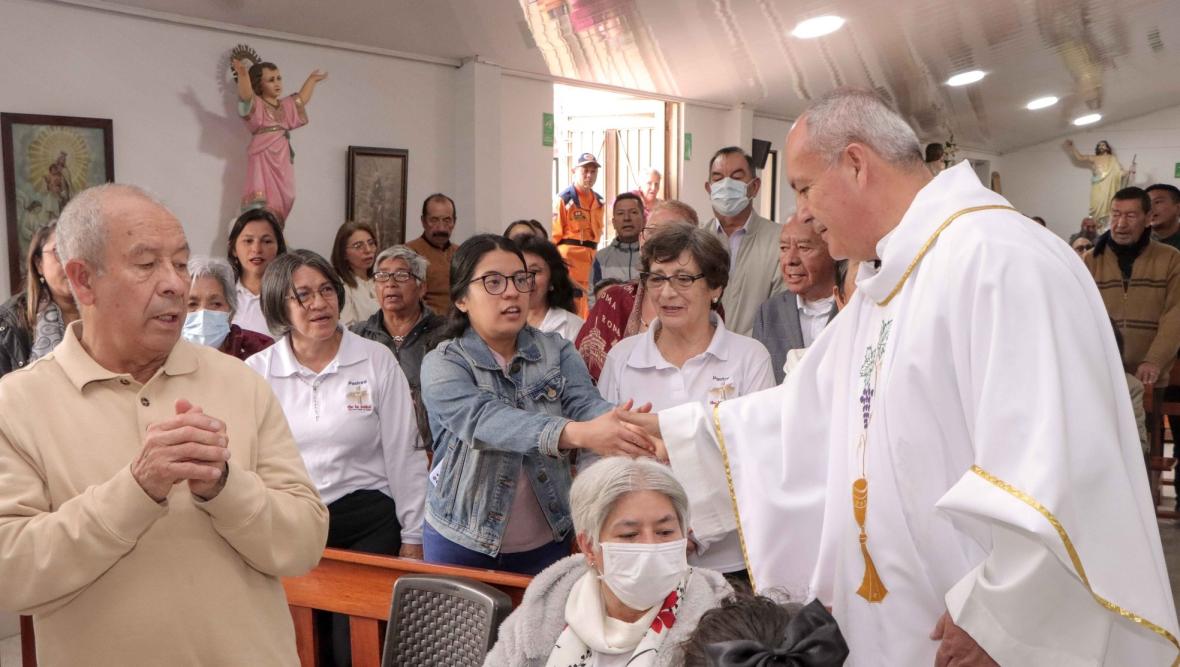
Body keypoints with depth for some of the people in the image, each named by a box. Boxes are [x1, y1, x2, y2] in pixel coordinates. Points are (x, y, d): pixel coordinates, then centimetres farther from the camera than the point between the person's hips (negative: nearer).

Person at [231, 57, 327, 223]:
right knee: (260, 210, -20)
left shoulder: (285, 106, 22)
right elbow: (245, 96, -22)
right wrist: (242, 74, -40)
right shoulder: (256, 105, 0)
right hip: (263, 163, -7)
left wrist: (312, 79, 52)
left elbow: (301, 99, 41)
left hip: (282, 165, 7)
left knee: (279, 207, 2)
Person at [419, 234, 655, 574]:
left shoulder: (557, 351, -1)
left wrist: (628, 430, -42)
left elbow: (586, 404, -17)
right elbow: (484, 420, -30)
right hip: (464, 545, -3)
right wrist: (578, 433, -46)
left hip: (548, 542, 3)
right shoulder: (442, 365, -12)